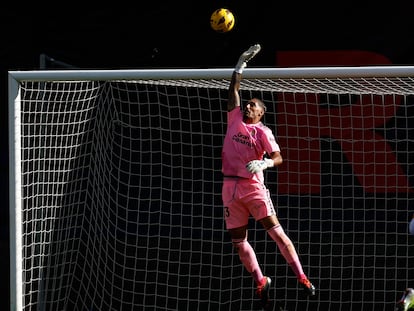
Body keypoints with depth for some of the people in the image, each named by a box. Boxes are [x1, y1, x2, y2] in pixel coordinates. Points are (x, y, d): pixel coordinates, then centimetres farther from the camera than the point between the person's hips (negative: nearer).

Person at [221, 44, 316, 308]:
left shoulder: (262, 132, -1)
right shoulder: (235, 120, 12)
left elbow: (278, 158, -11)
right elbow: (234, 90, 13)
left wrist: (264, 163, -29)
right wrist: (241, 65, 8)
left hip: (253, 187, -5)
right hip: (230, 187, 5)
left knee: (277, 233, -10)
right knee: (238, 242, 6)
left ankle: (302, 277, -9)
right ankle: (261, 282, 20)